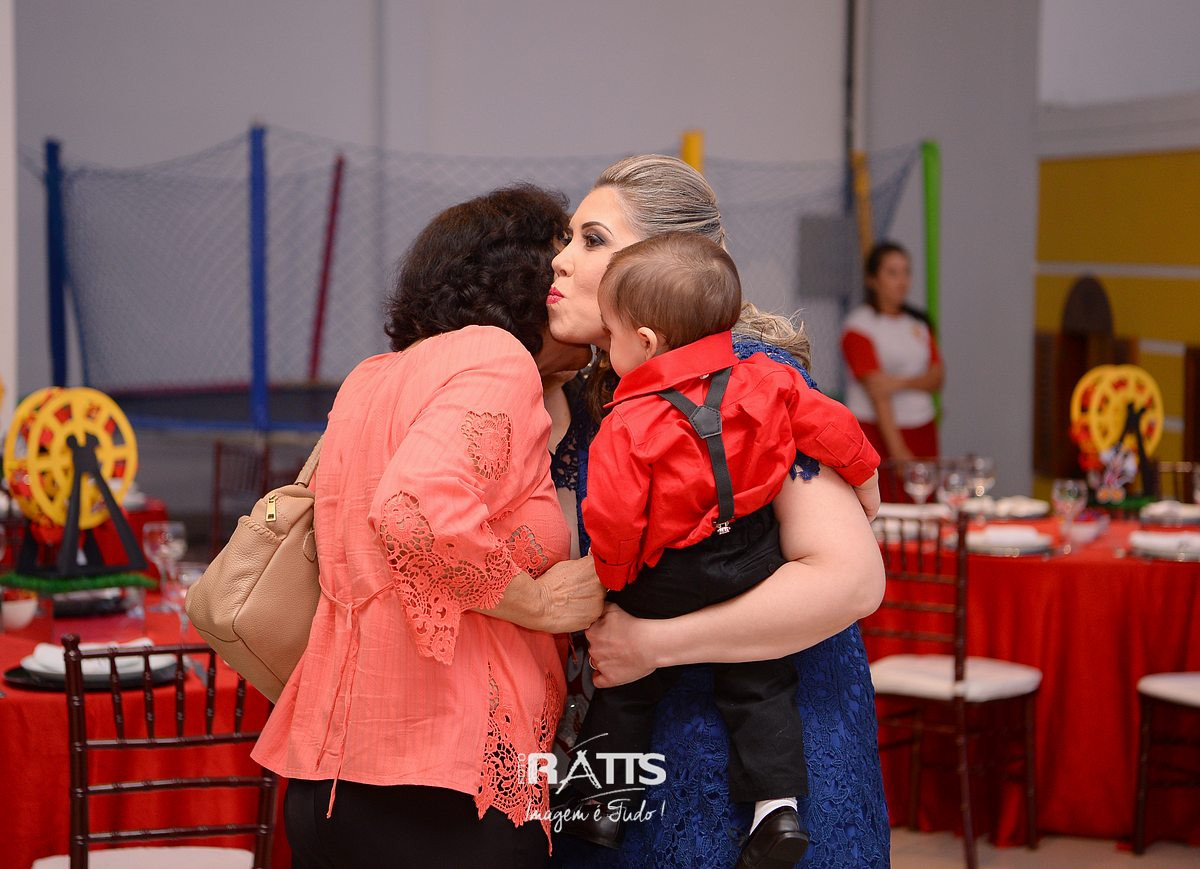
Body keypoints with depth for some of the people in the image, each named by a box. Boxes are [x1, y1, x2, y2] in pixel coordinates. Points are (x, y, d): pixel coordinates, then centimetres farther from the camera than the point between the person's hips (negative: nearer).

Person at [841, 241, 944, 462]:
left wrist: (901, 383, -15)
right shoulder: (859, 326, -4)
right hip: (877, 429, -5)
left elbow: (937, 377, 7)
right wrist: (897, 450, -19)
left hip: (922, 429, 5)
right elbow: (876, 392, -12)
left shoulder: (918, 322, 15)